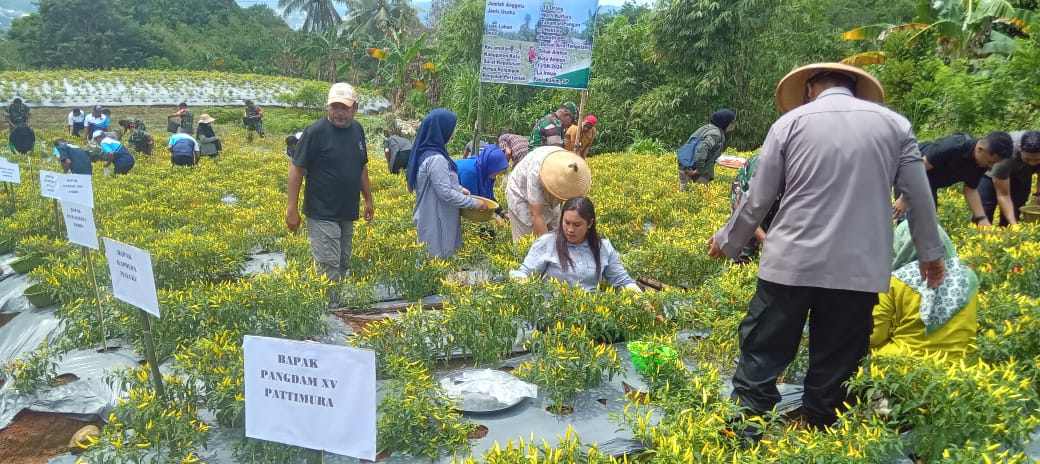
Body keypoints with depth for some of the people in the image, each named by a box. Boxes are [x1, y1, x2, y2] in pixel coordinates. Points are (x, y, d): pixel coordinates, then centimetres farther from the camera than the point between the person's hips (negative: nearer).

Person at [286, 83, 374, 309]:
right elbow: (296, 169, -11)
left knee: (343, 265, 13)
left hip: (348, 214, 7)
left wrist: (368, 199, 18)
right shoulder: (316, 131, -13)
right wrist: (292, 209, -15)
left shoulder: (357, 129, 7)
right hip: (322, 214, -7)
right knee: (329, 268, -9)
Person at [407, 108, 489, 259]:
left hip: (431, 217, 9)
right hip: (437, 221, -9)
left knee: (432, 256, 16)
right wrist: (474, 203, -16)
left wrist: (459, 188, 9)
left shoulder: (425, 152, 5)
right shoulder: (436, 159, -24)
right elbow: (445, 194, -24)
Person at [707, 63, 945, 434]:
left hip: (792, 262, -1)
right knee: (834, 371, 12)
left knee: (761, 358, 8)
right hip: (859, 268, 2)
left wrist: (728, 241, 16)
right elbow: (919, 197, 10)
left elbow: (759, 198, 2)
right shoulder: (894, 123, 8)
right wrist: (930, 252, 24)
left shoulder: (791, 121, 2)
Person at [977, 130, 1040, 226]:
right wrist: (1013, 224, -40)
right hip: (990, 174, -4)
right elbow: (1003, 195, -34)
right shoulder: (1005, 155, -41)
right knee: (982, 219, -14)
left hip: (1021, 176, 4)